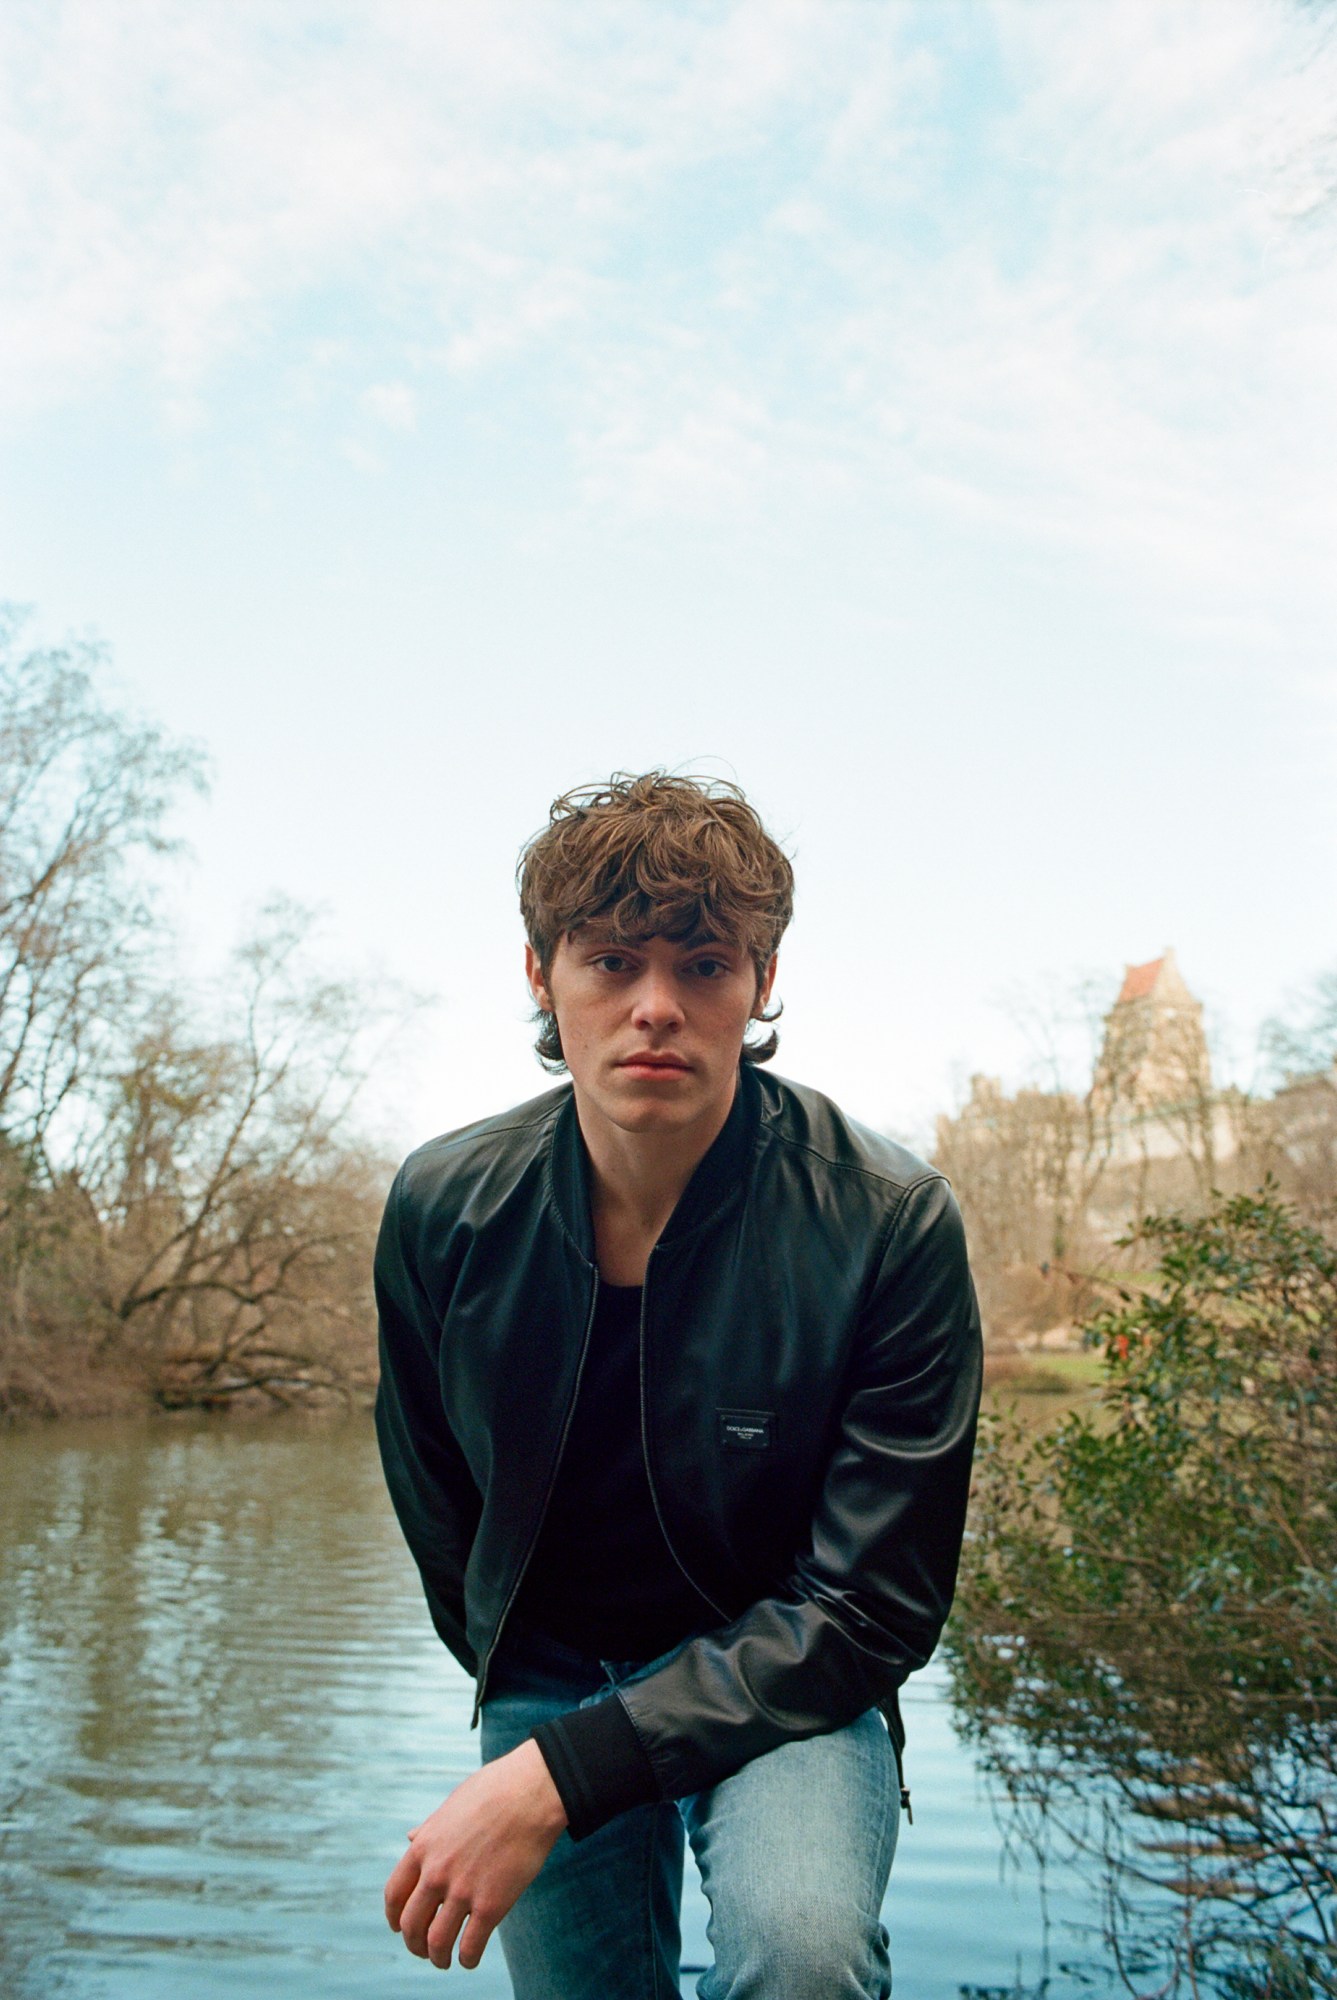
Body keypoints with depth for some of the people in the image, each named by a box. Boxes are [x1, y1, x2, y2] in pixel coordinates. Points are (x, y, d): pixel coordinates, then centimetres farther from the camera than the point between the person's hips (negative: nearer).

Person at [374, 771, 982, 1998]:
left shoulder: (890, 1223, -21)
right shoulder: (442, 1209, -11)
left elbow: (873, 1604, -19)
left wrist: (565, 1771, -25)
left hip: (786, 1683, -3)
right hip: (546, 1673, 3)